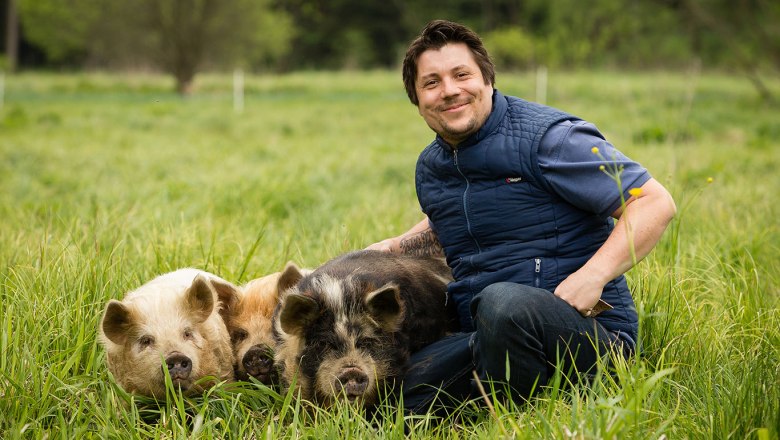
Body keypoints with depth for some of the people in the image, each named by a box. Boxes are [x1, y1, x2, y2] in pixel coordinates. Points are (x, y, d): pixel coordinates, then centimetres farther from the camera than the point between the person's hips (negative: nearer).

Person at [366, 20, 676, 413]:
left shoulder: (546, 136, -9)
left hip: (589, 327, -5)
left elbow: (655, 203, -13)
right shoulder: (430, 168, 13)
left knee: (503, 301, -39)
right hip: (484, 337, 6)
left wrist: (593, 276, -24)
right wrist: (395, 247, 19)